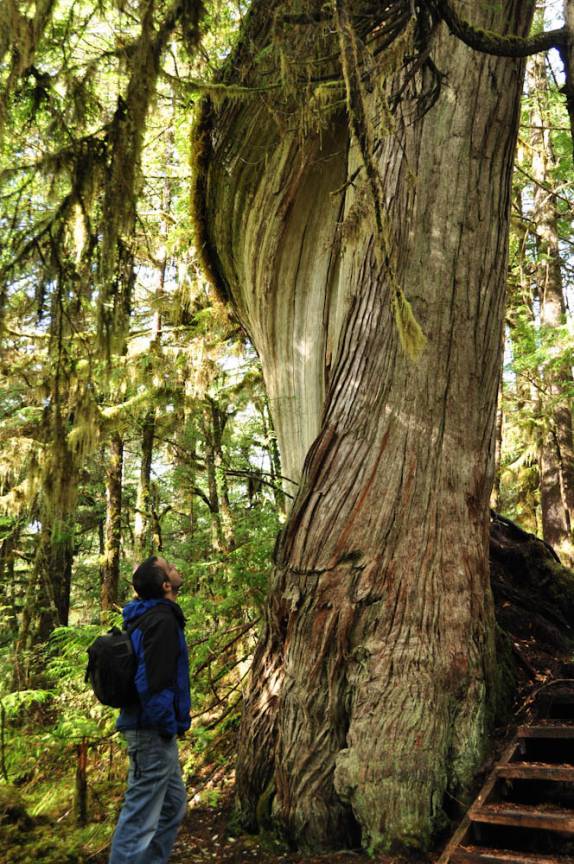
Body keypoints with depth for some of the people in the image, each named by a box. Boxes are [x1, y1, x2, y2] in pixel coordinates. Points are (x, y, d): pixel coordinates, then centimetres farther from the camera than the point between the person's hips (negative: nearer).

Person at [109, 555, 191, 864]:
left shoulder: (146, 616, 12)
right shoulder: (162, 619, -19)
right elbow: (154, 682, -27)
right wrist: (168, 727, -17)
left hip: (151, 727, 10)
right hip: (153, 732, -10)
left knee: (173, 805, 20)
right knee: (140, 817, -1)